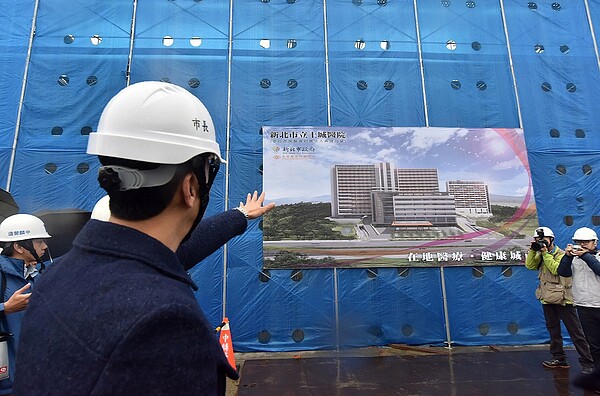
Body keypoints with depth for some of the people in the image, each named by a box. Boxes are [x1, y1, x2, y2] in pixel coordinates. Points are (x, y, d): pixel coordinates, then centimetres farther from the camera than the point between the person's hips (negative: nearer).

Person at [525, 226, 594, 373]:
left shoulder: (561, 254, -8)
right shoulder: (541, 255, 10)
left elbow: (556, 269, -22)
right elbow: (529, 265, -1)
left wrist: (546, 253, -19)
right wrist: (532, 250, -7)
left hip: (563, 299, -7)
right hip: (548, 299, 7)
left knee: (575, 332, -1)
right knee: (553, 331, 14)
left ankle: (587, 363, 6)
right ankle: (559, 359, 25)